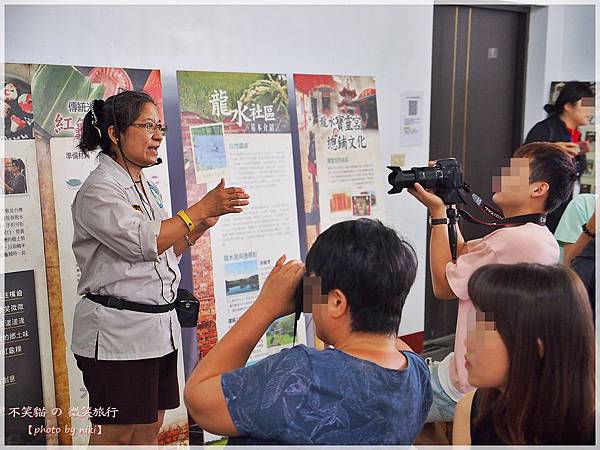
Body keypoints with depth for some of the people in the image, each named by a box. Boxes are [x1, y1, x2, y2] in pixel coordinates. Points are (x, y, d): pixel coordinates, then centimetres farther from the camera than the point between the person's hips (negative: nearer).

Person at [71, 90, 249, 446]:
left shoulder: (147, 187, 14)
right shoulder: (99, 189, -12)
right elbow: (142, 243, -25)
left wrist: (200, 227, 2)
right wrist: (202, 209, -22)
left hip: (159, 324, 8)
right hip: (118, 328, -8)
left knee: (151, 426, 14)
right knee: (117, 433, 5)